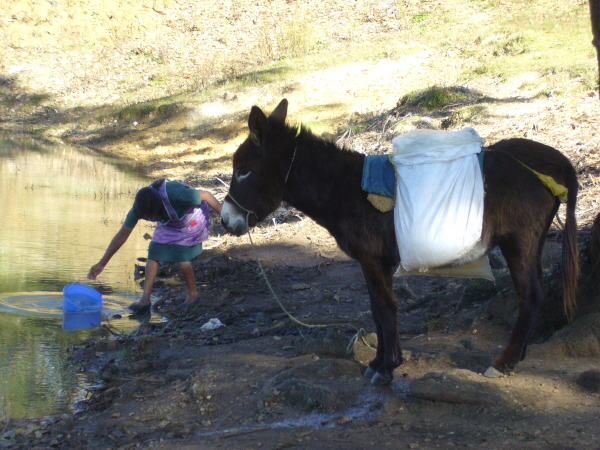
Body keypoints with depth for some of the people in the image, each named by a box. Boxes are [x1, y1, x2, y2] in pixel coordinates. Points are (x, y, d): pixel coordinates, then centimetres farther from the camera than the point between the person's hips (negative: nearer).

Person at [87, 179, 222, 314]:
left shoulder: (176, 194, -41)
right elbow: (121, 236, -14)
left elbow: (206, 195, -25)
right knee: (153, 253, -9)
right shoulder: (139, 208, -24)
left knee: (181, 256, -16)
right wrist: (102, 263, -12)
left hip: (192, 220, -5)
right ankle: (145, 299, -7)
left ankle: (194, 295, 4)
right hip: (169, 224, 5)